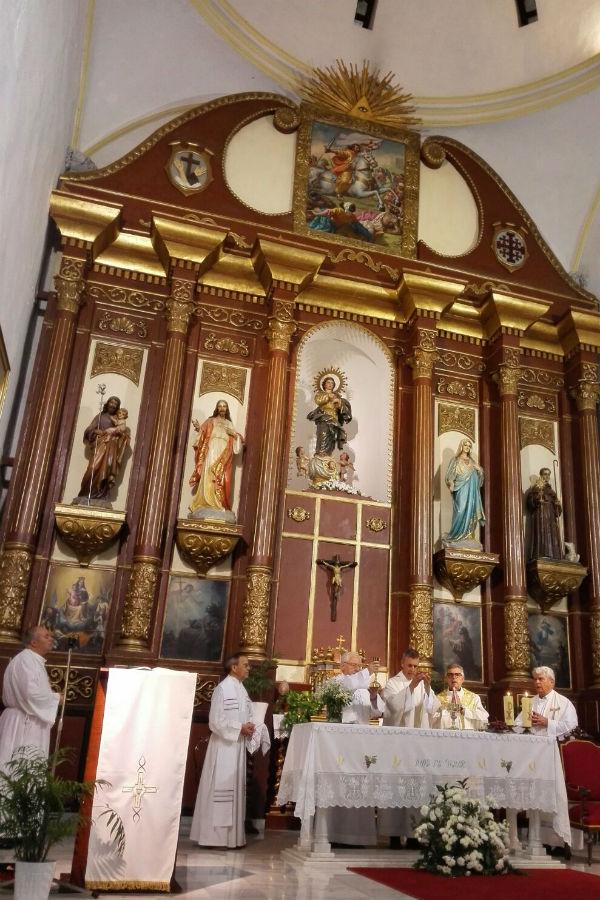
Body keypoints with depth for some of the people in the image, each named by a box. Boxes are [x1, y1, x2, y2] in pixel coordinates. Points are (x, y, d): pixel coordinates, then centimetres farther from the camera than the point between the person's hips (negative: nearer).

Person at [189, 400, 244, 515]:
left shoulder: (229, 424, 23)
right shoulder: (210, 421, 18)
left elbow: (236, 439, 17)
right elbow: (202, 433, 7)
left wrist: (233, 433, -2)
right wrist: (197, 427, -11)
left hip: (224, 453, 2)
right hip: (212, 451, -2)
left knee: (222, 477, -9)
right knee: (209, 475, -15)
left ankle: (219, 503, -13)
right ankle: (208, 502, -19)